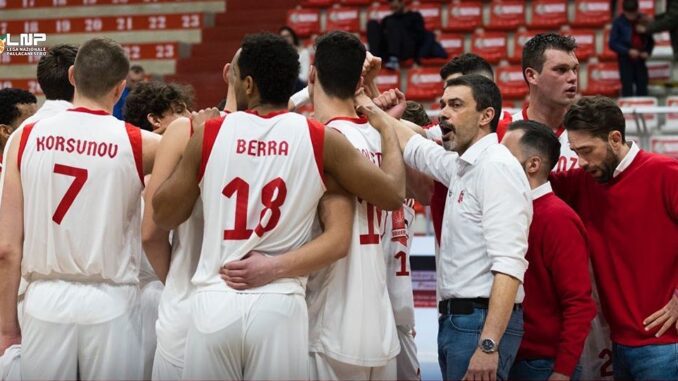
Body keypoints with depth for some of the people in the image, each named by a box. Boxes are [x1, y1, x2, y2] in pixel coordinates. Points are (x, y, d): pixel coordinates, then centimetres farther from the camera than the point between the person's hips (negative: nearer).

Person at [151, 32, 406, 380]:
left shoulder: (209, 134, 0)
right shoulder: (321, 140, -1)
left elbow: (163, 216, 11)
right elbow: (393, 194, 7)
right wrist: (386, 127, 22)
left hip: (215, 303, 0)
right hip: (280, 307, 0)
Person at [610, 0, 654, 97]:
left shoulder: (643, 19, -1)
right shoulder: (618, 22, -9)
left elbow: (651, 41, 8)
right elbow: (613, 43, -9)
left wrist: (647, 52, -10)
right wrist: (628, 51, -20)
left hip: (640, 59, 3)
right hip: (625, 59, -3)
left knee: (642, 87, 8)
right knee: (627, 88, -2)